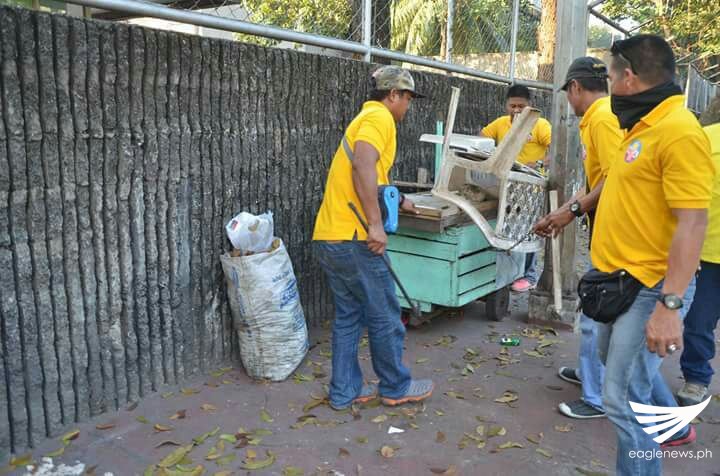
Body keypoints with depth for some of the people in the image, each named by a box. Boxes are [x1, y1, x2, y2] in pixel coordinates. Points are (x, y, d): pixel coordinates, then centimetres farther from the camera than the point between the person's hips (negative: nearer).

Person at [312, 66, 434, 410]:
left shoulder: (366, 117, 24)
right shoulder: (380, 117, -7)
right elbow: (363, 167, -25)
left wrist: (399, 203, 48)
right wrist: (376, 224, -25)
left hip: (329, 237, 10)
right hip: (353, 239, -10)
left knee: (348, 316, 16)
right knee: (385, 316, 5)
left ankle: (344, 391, 24)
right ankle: (396, 388, 21)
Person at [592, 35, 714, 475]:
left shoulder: (680, 131, -20)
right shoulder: (645, 126, 10)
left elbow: (692, 223, -25)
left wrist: (670, 305, -27)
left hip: (651, 287, -11)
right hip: (623, 278, 11)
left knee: (623, 398, -4)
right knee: (615, 358, 29)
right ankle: (674, 428, 53)